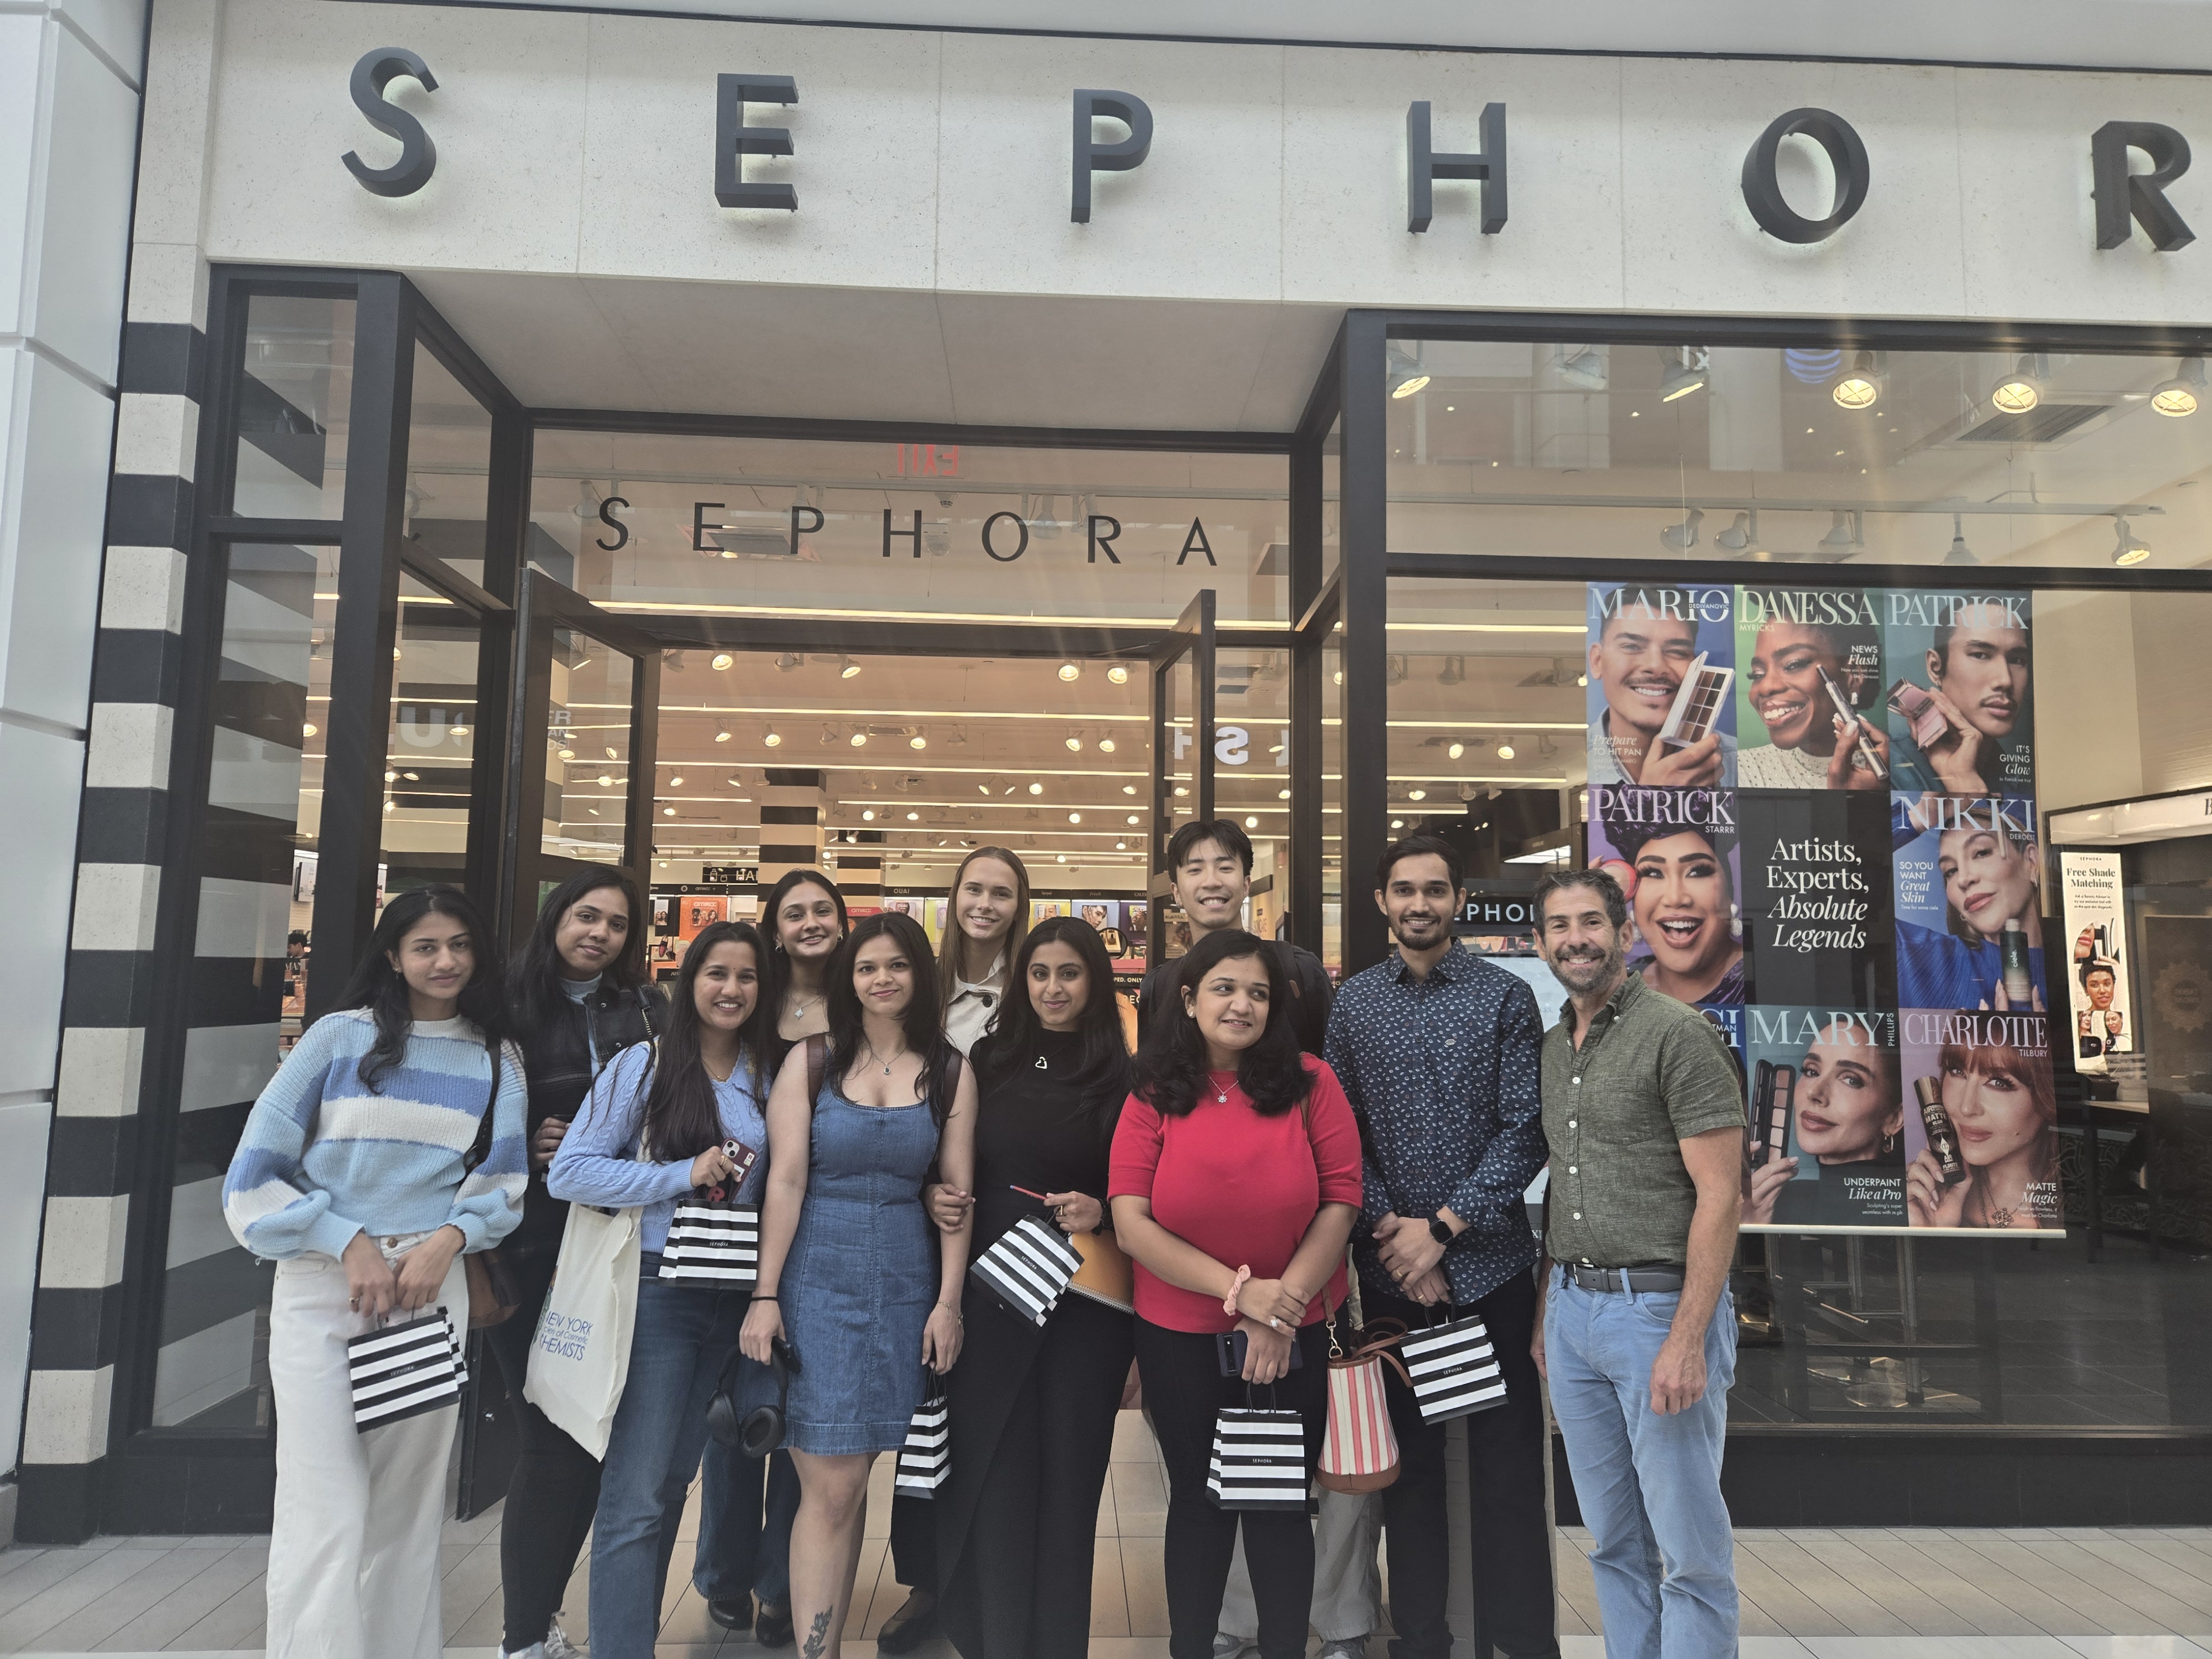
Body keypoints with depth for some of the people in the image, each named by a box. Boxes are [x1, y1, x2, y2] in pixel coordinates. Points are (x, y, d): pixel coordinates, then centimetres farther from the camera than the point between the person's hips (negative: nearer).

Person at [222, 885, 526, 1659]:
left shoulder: (496, 1061, 9)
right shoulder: (341, 1037, 2)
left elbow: (503, 1184, 8)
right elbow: (255, 1173, 0)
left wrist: (448, 1240, -11)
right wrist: (350, 1242, -10)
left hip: (434, 1288, 2)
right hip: (321, 1285, -2)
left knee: (410, 1508, 8)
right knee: (327, 1513, -6)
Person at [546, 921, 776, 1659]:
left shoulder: (767, 1077, 5)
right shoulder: (644, 1066, -8)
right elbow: (568, 1172, -12)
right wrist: (685, 1174, -19)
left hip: (731, 1298, 5)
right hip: (657, 1292, -5)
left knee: (675, 1479, 17)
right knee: (637, 1493, -4)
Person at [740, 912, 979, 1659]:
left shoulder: (949, 1071, 4)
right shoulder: (813, 1061, 0)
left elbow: (957, 1190, 3)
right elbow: (785, 1179, -4)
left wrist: (948, 1301, -2)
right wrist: (765, 1295, -8)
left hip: (903, 1286, 2)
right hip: (817, 1279, -2)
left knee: (852, 1474, 11)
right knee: (831, 1487, -5)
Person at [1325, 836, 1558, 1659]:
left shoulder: (1506, 997, -1)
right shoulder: (1353, 1002, 5)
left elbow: (1524, 1132, -7)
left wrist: (1441, 1228, -13)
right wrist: (1387, 1228, -8)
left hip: (1489, 1263, -2)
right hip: (1389, 1271, 2)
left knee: (1508, 1465, 5)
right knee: (1408, 1461, 13)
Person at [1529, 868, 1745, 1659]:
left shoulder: (1677, 1033, -9)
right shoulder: (1550, 1048, 12)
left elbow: (1719, 1194, -14)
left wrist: (1687, 1339, -19)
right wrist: (1544, 1315, 12)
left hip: (1658, 1304, -6)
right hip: (1572, 1310, 7)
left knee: (1690, 1550, 4)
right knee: (1613, 1542, 15)